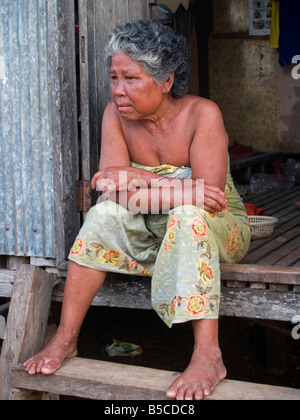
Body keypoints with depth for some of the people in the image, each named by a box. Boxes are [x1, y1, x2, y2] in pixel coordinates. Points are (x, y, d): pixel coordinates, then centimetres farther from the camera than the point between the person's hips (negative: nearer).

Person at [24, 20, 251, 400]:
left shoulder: (201, 114, -19)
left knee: (187, 216, -35)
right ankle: (65, 338, -19)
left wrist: (138, 179, -30)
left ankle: (208, 355, -39)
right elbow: (112, 188, -17)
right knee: (106, 214, -23)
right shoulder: (117, 114, -7)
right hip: (154, 230, 4)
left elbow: (207, 198, -27)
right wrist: (179, 189, -30)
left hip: (218, 229, -3)